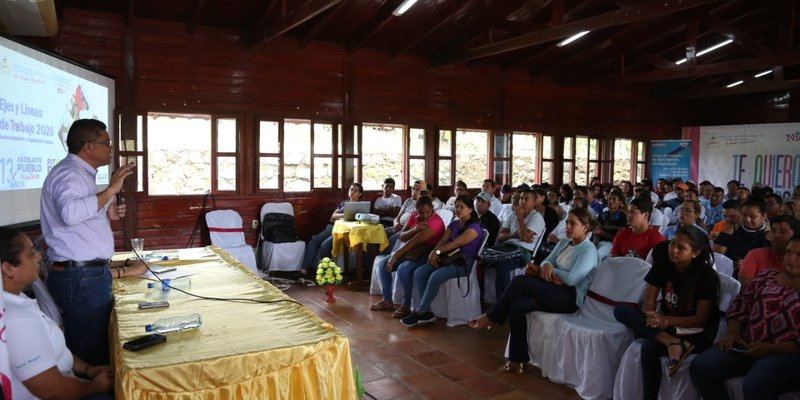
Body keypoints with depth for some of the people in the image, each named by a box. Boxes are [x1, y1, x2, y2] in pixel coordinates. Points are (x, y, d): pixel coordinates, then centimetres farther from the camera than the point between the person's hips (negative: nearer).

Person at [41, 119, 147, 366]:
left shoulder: (80, 173, 18)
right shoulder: (69, 173, -13)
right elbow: (70, 213, -35)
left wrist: (107, 216, 12)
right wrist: (110, 190, -26)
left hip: (87, 275, 10)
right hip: (80, 279, -10)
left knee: (95, 347, 14)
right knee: (91, 355, -3)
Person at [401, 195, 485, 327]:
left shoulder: (474, 227, -8)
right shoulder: (454, 224, 16)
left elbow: (456, 243, -18)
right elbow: (443, 240, 4)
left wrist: (437, 251, -18)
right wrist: (435, 253, -16)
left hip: (463, 263, -8)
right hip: (449, 258, 8)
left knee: (436, 276, -33)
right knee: (419, 272, -15)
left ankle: (419, 312, -20)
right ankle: (427, 312, -16)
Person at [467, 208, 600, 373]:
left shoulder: (589, 250, -8)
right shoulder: (564, 243, 17)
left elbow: (572, 279, -20)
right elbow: (547, 261, 13)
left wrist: (550, 270, -5)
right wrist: (546, 266, -12)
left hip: (570, 298, -7)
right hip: (554, 292, 7)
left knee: (520, 281, -25)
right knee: (517, 305, -21)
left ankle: (492, 318, -8)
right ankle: (518, 359, -14)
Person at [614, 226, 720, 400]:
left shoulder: (707, 275, -11)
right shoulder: (663, 264, 0)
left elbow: (701, 319, -13)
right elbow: (648, 302, -3)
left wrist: (668, 320, -29)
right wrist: (654, 317, -27)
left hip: (694, 332, -5)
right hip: (665, 325, 5)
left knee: (649, 346, -34)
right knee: (620, 310, -21)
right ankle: (673, 344, -34)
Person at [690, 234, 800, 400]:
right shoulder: (766, 277, 14)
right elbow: (739, 306, 13)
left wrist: (770, 349, -17)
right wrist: (732, 333, -5)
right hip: (747, 347, 5)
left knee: (755, 384, -35)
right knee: (700, 367, -19)